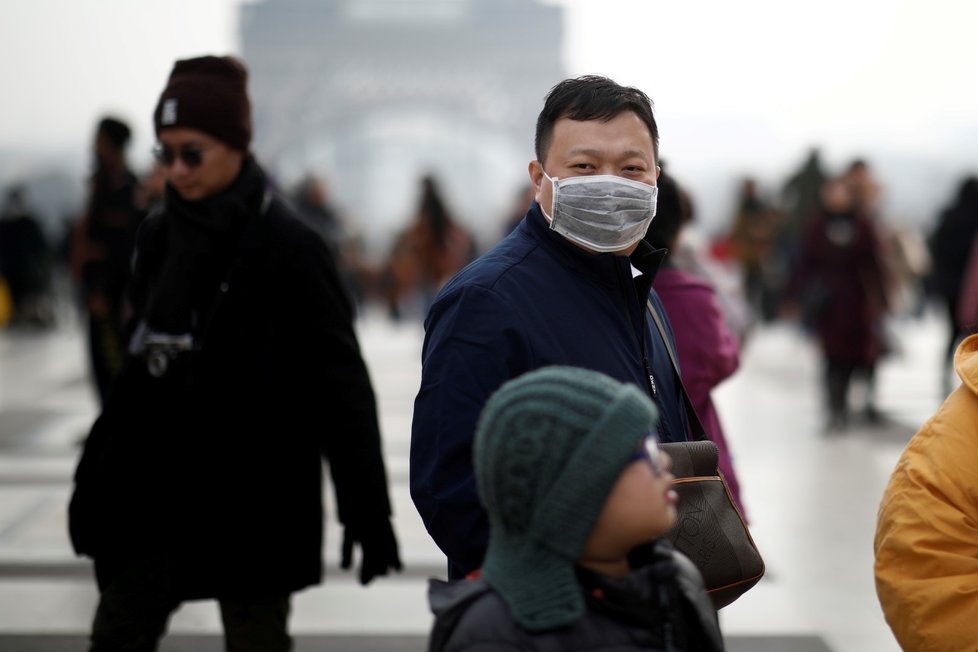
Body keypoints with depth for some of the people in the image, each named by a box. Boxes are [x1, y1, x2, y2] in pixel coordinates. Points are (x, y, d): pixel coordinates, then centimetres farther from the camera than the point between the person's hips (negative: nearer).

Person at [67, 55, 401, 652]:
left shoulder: (287, 245, -11)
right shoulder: (161, 235, 8)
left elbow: (341, 384, -11)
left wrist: (367, 510, -12)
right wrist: (100, 473, 16)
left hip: (252, 504, -6)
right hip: (156, 491, 6)